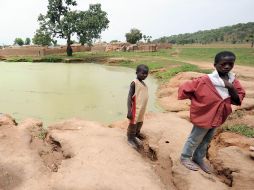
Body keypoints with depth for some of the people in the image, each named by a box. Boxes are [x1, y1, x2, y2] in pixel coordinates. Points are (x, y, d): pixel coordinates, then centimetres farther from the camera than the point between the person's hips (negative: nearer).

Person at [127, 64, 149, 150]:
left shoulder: (144, 83, 9)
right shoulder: (134, 83, -15)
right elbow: (129, 97, -19)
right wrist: (129, 111, -25)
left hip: (142, 108, 8)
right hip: (136, 108, -8)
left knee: (140, 122, 22)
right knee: (133, 123, 5)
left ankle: (136, 134, 43)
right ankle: (130, 138, 21)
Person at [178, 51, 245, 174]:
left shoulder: (233, 82, -3)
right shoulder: (205, 80, -23)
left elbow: (238, 101, -4)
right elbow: (184, 88, -20)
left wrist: (231, 88, -21)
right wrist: (197, 101, -8)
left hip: (217, 118, 6)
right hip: (203, 116, -6)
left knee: (206, 141, 22)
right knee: (195, 139, 11)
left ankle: (198, 158, 43)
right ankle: (185, 158, 33)